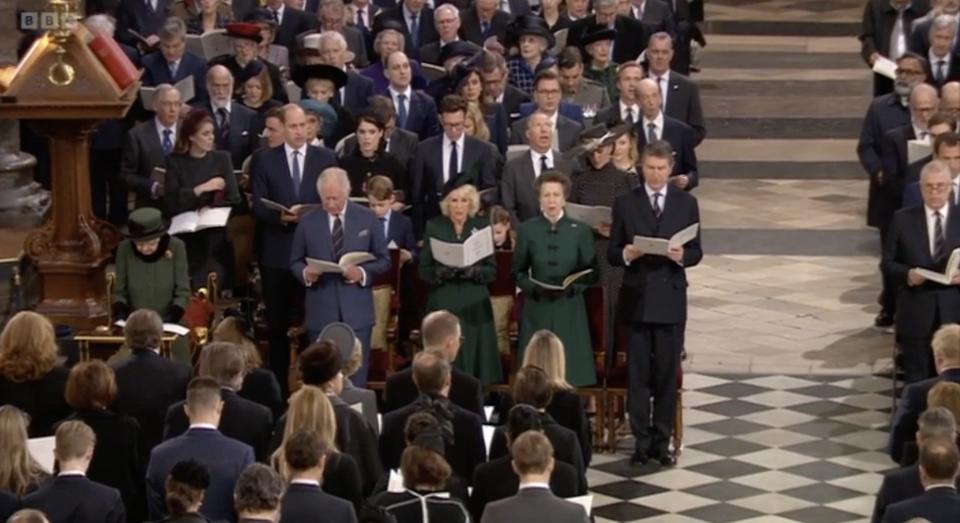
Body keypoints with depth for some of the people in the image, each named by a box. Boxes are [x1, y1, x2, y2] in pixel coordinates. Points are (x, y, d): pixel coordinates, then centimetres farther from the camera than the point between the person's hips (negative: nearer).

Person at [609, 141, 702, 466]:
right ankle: (641, 442, 8)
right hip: (637, 298, 0)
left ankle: (662, 441, 12)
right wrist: (625, 254, -20)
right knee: (638, 374, 2)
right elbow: (611, 253, 2)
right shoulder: (625, 203, 3)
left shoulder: (686, 203, 5)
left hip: (670, 297, 0)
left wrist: (682, 256, -18)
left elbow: (696, 251, 4)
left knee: (667, 373, 4)